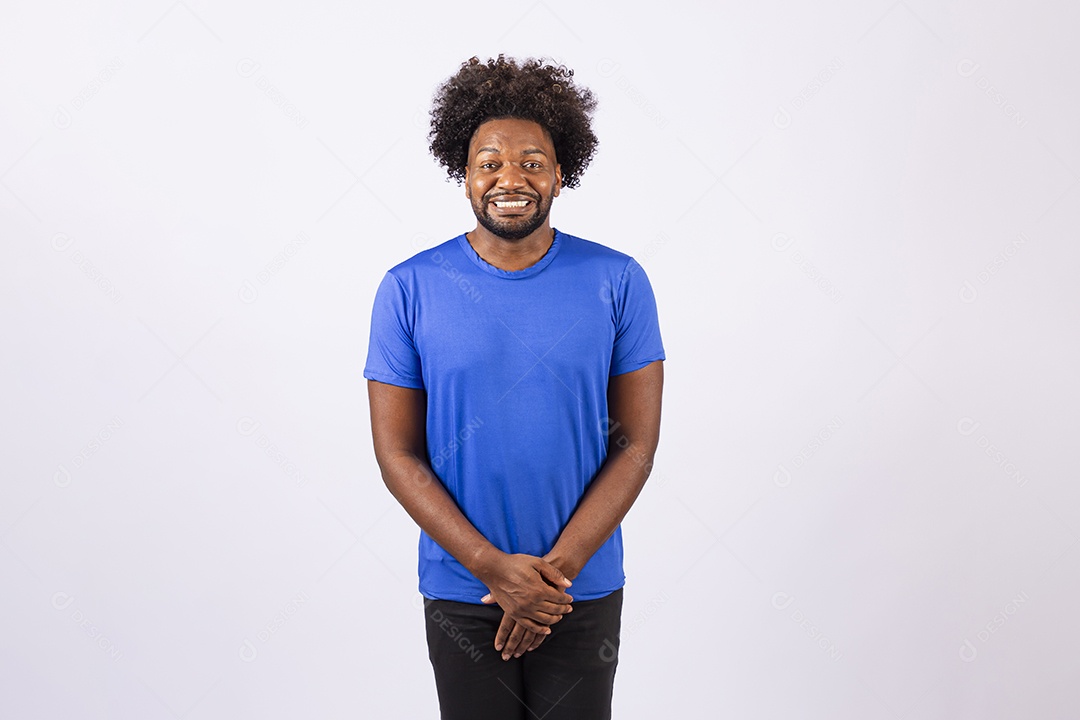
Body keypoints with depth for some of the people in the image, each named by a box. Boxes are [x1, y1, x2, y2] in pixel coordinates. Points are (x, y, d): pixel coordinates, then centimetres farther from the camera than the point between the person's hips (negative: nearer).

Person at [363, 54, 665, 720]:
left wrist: (559, 566, -12)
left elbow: (637, 442, -5)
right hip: (460, 589, 0)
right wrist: (493, 565, -13)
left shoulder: (618, 282, -5)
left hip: (585, 588, 0)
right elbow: (397, 452, -5)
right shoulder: (410, 289, -6)